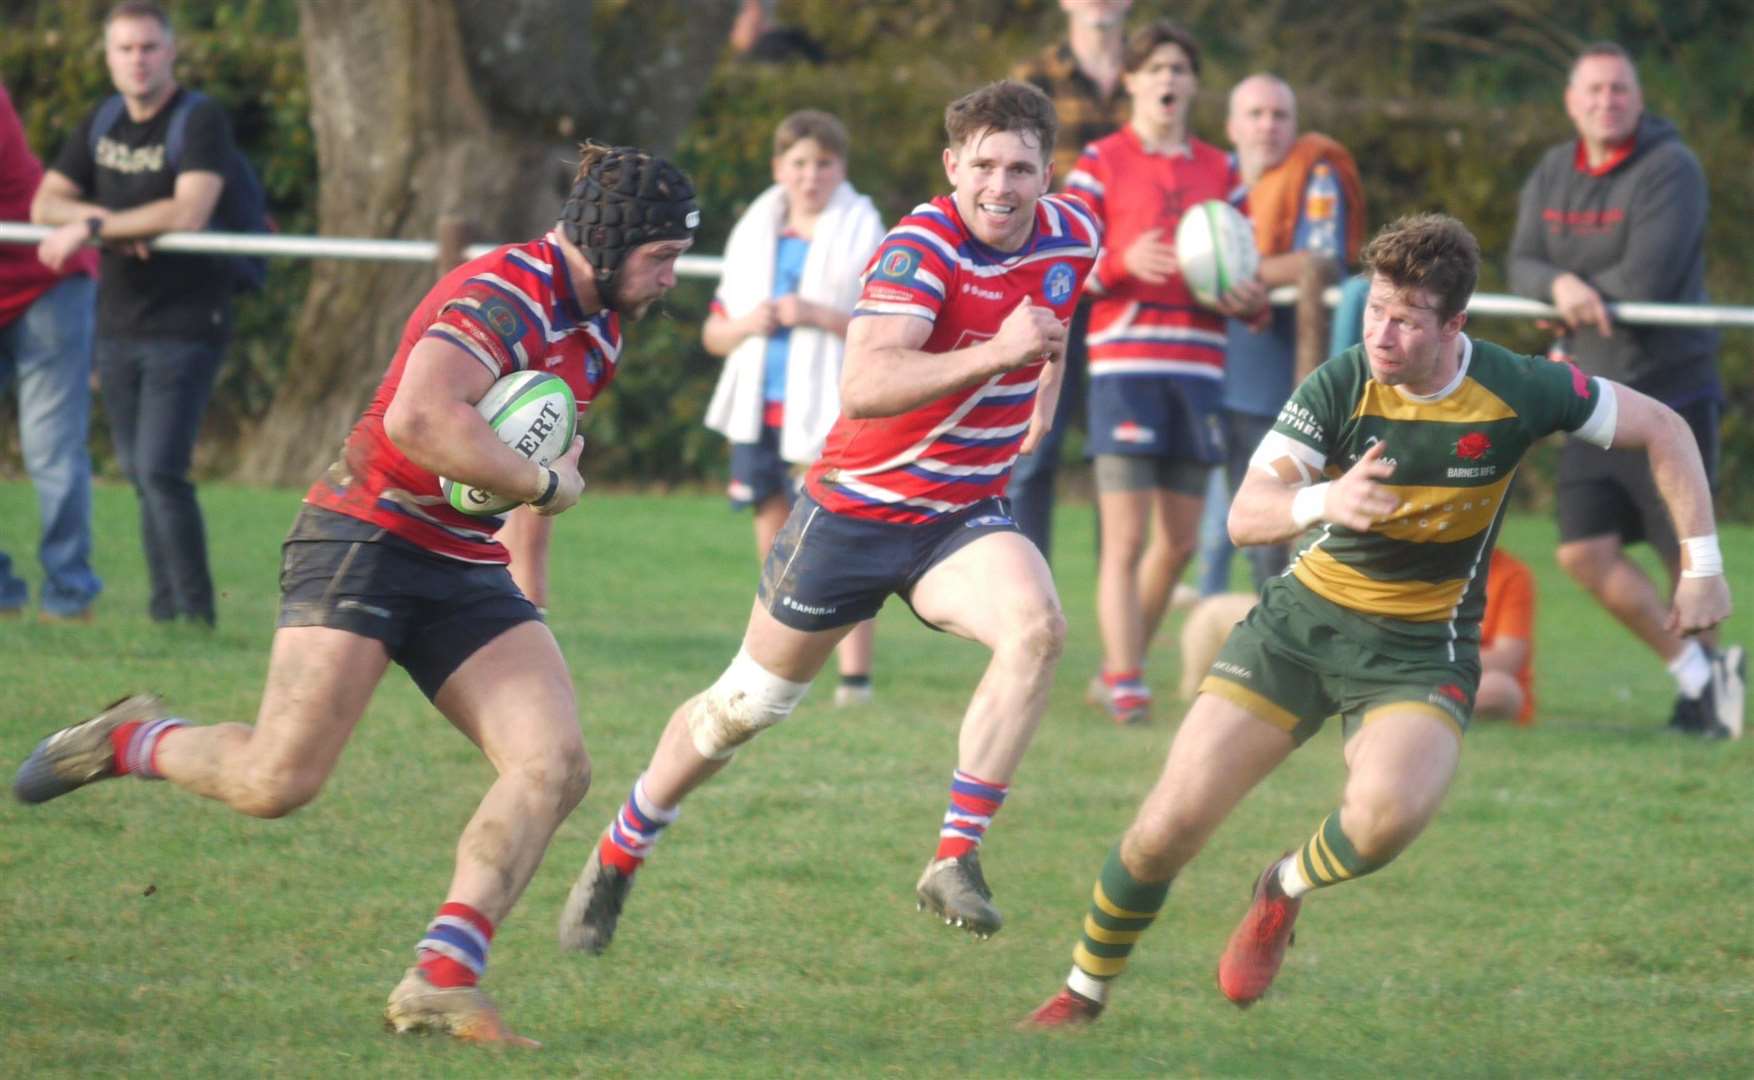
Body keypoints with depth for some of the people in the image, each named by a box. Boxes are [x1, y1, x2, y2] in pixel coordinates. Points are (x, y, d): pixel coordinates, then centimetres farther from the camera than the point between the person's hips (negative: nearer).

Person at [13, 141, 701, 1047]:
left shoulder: (598, 325, 13)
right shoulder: (506, 294, -18)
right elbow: (418, 420, -33)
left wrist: (523, 581, 31)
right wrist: (544, 484, -21)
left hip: (466, 569, 9)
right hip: (368, 539, -9)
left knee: (555, 767, -13)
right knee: (277, 784, -14)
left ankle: (440, 982, -15)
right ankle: (131, 741, 17)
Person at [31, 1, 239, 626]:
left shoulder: (201, 123, -11)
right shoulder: (101, 126, 11)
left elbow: (189, 212, -24)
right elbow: (46, 204, 8)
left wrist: (92, 226, -20)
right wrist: (99, 217, -14)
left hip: (186, 326, -7)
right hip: (118, 325, 7)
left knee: (160, 470, -15)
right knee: (139, 474, 9)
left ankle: (196, 613, -10)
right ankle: (165, 611, 16)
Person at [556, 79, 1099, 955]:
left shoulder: (1071, 235, -5)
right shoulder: (921, 247, -25)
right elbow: (863, 388, -41)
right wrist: (993, 354, -49)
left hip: (962, 517, 4)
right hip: (856, 508, -4)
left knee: (1037, 627, -29)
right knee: (747, 705, 10)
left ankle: (955, 859, -25)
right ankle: (617, 858, 34)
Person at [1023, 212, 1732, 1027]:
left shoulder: (1518, 392, -15)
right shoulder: (1339, 388, -15)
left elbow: (1662, 430, -1)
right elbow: (1245, 516, -23)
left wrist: (1702, 564, -4)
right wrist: (1321, 502, -44)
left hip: (1422, 648, -1)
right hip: (1304, 619, 1)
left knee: (1386, 814, -32)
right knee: (1170, 824, -7)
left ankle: (1284, 892, 3)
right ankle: (1084, 992, 18)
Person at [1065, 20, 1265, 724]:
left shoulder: (1219, 171, 15)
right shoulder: (1101, 163, 3)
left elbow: (1246, 266, 19)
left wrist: (1249, 299, -4)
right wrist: (1123, 264, -20)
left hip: (1198, 365, 5)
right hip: (1124, 361, -5)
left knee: (1179, 541, 8)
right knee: (1125, 538, -10)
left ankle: (1121, 667, 24)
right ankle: (1124, 683, -8)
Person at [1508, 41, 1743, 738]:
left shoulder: (1671, 169, -12)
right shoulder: (1552, 174, 9)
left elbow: (1648, 279, -21)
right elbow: (1523, 265, 1)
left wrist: (1581, 306, -7)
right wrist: (1560, 285, -21)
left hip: (1669, 386, -6)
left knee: (1684, 552, 4)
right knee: (1584, 552, -2)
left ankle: (1712, 672, 27)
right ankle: (1693, 670, 13)